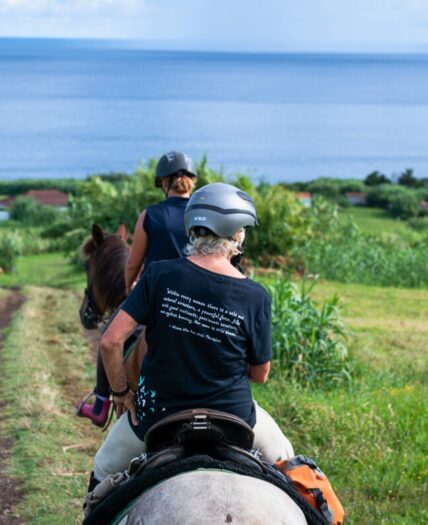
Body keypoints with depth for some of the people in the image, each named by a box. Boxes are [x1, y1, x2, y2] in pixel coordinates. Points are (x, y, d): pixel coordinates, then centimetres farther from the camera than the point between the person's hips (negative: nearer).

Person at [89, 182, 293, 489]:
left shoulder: (159, 275, -13)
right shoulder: (255, 297, -13)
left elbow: (111, 341, -15)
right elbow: (260, 374, -3)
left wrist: (120, 391, 0)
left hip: (157, 414, 0)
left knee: (105, 471, 27)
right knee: (283, 459, 30)